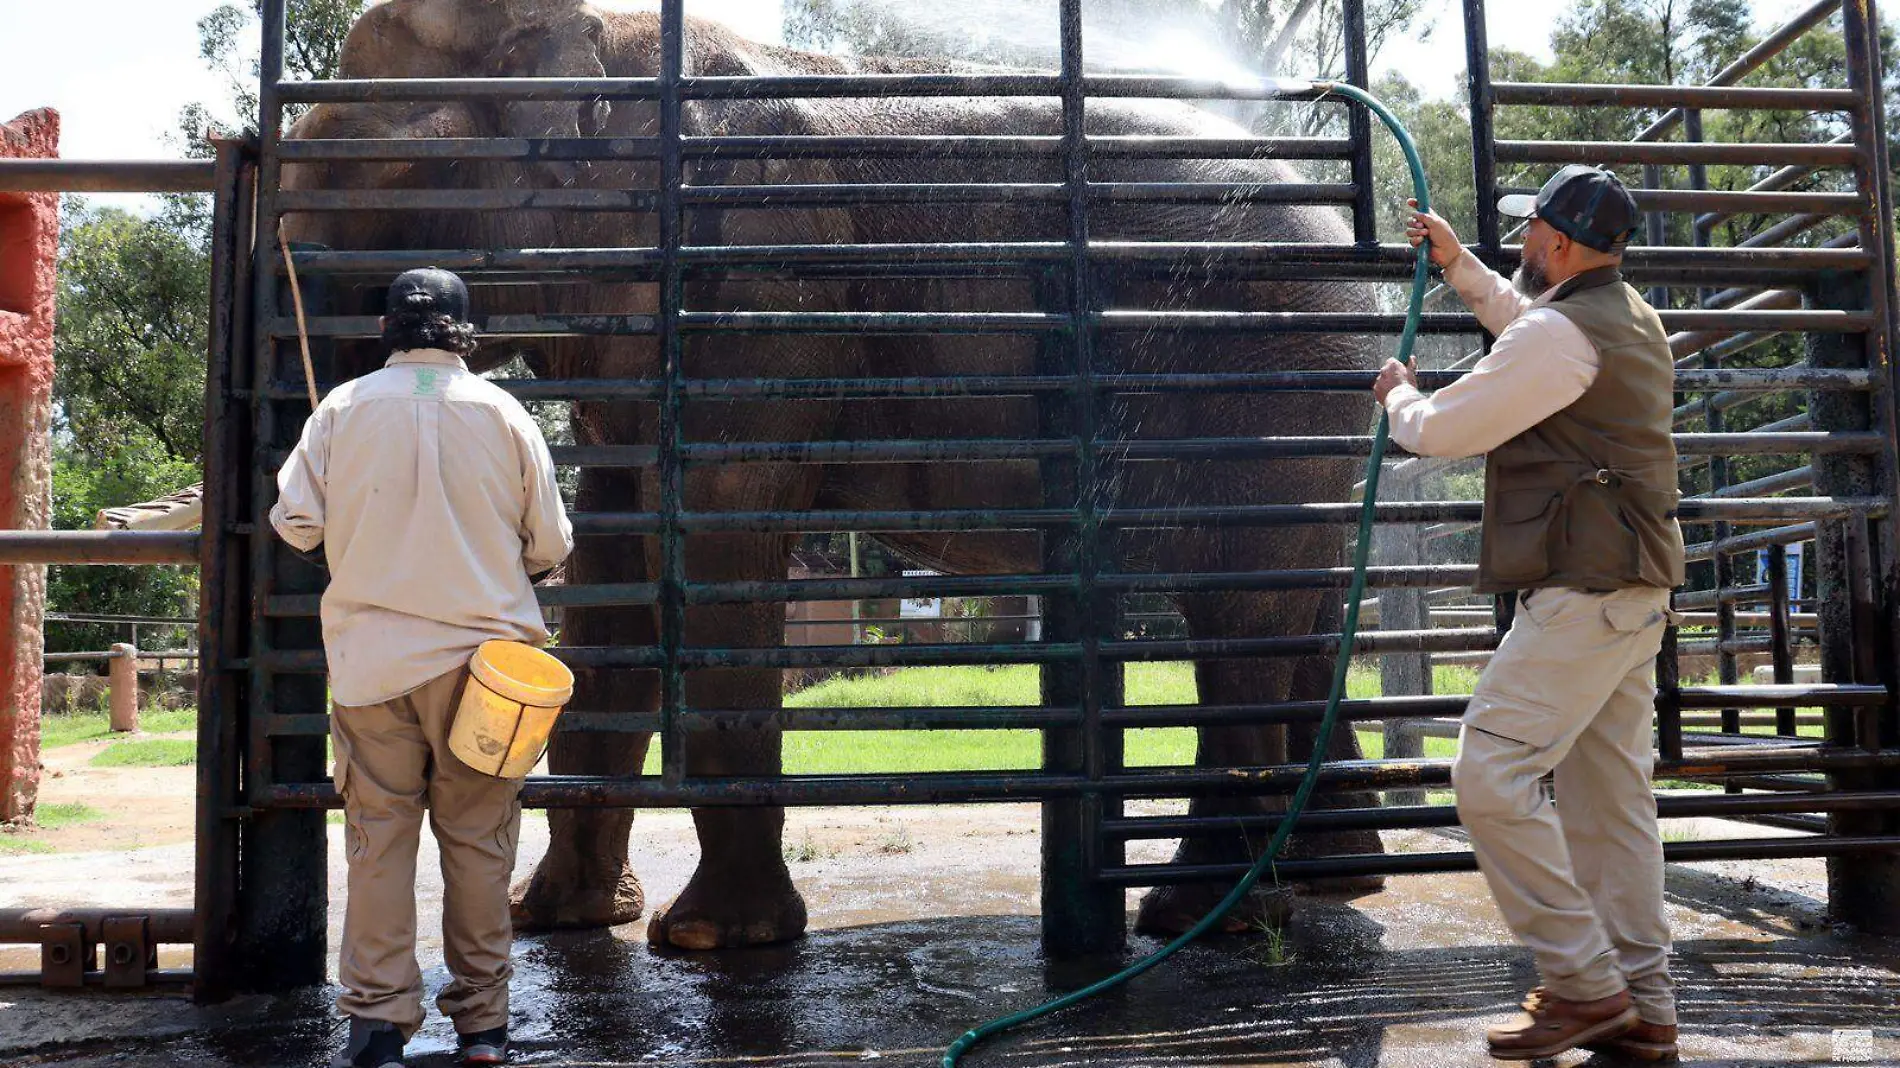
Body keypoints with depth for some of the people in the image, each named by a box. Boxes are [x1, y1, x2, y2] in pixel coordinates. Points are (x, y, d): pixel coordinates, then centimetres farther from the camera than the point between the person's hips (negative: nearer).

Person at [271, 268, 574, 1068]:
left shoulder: (344, 408, -1)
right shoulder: (502, 414, -2)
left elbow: (296, 523, 0)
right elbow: (550, 545, 1)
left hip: (371, 655, 1)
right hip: (480, 652, 0)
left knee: (379, 835, 7)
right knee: (478, 838, 7)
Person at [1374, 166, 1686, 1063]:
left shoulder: (1559, 334, -15)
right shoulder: (1628, 318, 17)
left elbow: (1441, 432, -9)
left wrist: (1398, 396, 12)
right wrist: (1458, 263, 39)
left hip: (1584, 592, -11)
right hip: (1633, 587, 11)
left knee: (1491, 773, -12)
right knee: (1610, 792, 11)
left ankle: (1582, 985, -6)